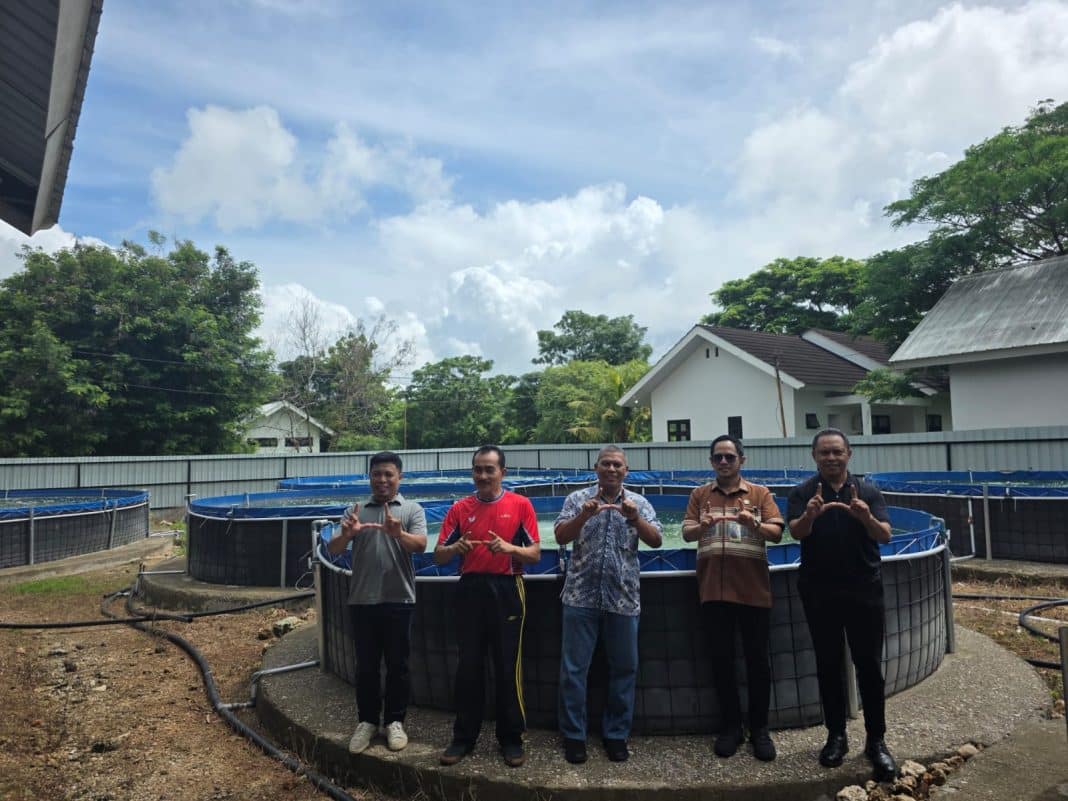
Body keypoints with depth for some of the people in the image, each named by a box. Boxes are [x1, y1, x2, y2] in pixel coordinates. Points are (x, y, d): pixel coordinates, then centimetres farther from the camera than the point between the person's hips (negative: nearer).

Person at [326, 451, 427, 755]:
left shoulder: (412, 510, 1)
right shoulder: (355, 511, 8)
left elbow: (420, 545, -13)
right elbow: (333, 550, 1)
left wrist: (398, 533, -34)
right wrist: (346, 534, -23)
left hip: (398, 600, -2)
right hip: (363, 600, 2)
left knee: (397, 664, 7)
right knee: (366, 665, 10)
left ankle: (395, 721, 22)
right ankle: (367, 721, 25)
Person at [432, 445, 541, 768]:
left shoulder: (520, 505, -1)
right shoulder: (459, 508, 4)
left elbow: (535, 554, -2)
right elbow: (438, 557, 3)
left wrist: (510, 548, -21)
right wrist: (456, 548, -19)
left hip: (507, 590, -2)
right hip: (470, 589, 2)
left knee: (508, 666, 4)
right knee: (469, 665, 8)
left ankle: (512, 738, 19)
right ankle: (464, 737, 22)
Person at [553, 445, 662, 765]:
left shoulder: (638, 503, 6)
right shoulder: (577, 499, 3)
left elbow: (656, 541, -4)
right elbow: (560, 537, -6)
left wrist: (635, 518, -21)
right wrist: (584, 515, -23)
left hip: (623, 598, 1)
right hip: (581, 596, -1)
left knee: (624, 668, 8)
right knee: (573, 668, 3)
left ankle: (616, 735, 24)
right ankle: (573, 735, 18)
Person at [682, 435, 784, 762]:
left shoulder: (760, 494, 5)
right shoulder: (700, 495, 9)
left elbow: (777, 533, -2)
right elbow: (686, 533, 2)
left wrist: (754, 524, -23)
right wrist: (701, 527, -21)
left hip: (754, 590, -1)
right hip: (714, 590, 1)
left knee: (757, 660, 6)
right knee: (722, 659, 9)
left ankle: (759, 729, 20)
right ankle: (730, 726, 23)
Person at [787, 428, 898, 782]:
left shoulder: (869, 493, 2)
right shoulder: (803, 493, 0)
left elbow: (885, 536, -8)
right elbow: (796, 533, -14)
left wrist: (866, 518, -31)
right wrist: (810, 515, -37)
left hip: (864, 590, 0)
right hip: (819, 592, 0)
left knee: (869, 666, 3)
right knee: (828, 665, 9)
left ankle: (876, 741, 14)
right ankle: (836, 735, 21)